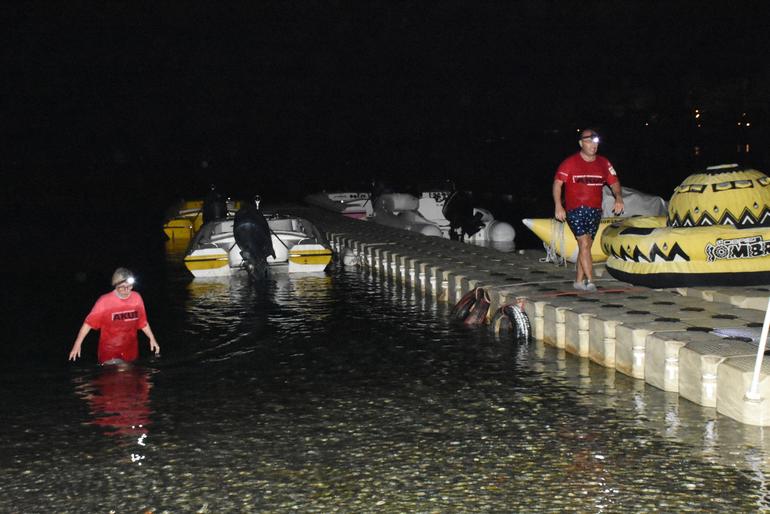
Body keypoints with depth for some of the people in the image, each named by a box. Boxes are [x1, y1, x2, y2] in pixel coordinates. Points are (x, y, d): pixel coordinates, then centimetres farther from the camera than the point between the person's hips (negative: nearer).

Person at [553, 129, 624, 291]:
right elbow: (557, 183, -5)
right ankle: (589, 281, -18)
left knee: (585, 246, 10)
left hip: (595, 211, 5)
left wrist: (619, 198, -7)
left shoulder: (603, 163, 9)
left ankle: (579, 281, 18)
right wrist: (558, 206, -16)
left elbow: (614, 183, 13)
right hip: (575, 210, -5)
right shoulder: (570, 162, -4)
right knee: (584, 244, -15)